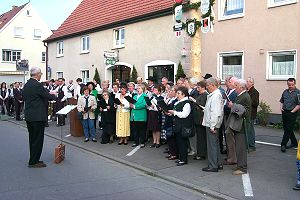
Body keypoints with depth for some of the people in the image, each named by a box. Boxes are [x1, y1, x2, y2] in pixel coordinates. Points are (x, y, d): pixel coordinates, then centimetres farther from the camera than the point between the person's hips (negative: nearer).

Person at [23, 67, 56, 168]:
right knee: (38, 139, -1)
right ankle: (34, 162, 4)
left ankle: (33, 160, 24)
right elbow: (48, 96, -15)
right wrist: (55, 96, 8)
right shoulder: (37, 85, -17)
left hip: (28, 116, 9)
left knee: (32, 139, 16)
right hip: (38, 116, -9)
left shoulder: (26, 85, 10)